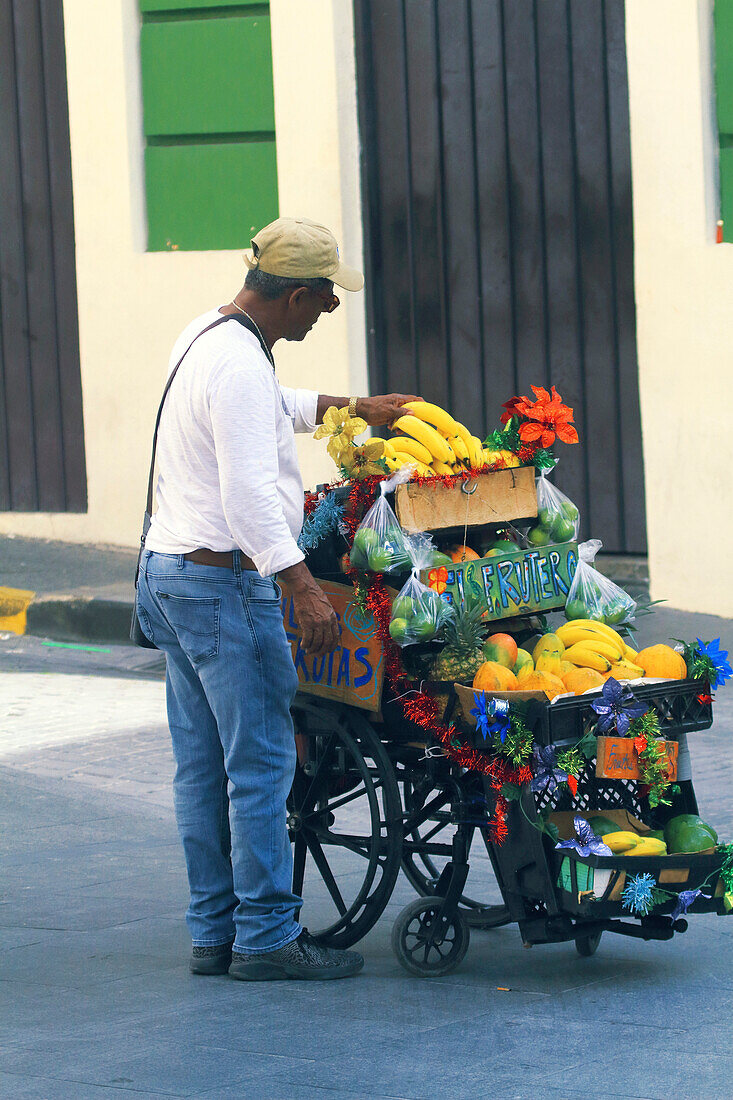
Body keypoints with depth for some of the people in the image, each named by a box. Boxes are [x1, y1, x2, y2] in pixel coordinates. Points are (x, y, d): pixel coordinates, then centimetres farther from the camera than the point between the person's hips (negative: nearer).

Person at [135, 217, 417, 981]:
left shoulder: (204, 337, 14)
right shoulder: (239, 366, -19)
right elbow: (249, 494, -26)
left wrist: (356, 409, 36)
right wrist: (304, 587, -28)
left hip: (167, 574, 10)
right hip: (223, 583, -10)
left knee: (201, 766, 11)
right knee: (261, 761, -6)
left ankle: (214, 932, 15)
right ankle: (266, 936, -4)